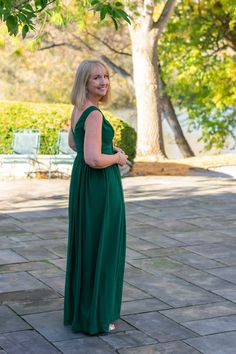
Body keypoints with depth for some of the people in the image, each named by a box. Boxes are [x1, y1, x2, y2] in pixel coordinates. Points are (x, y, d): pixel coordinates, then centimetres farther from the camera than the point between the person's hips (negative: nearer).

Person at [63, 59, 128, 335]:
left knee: (83, 243, 18)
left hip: (82, 181, 10)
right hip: (100, 185, -10)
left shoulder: (78, 109, 8)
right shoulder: (94, 115, -21)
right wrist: (118, 158, -10)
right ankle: (95, 317, 12)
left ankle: (78, 308, 30)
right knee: (100, 247, 1)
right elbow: (94, 159, -30)